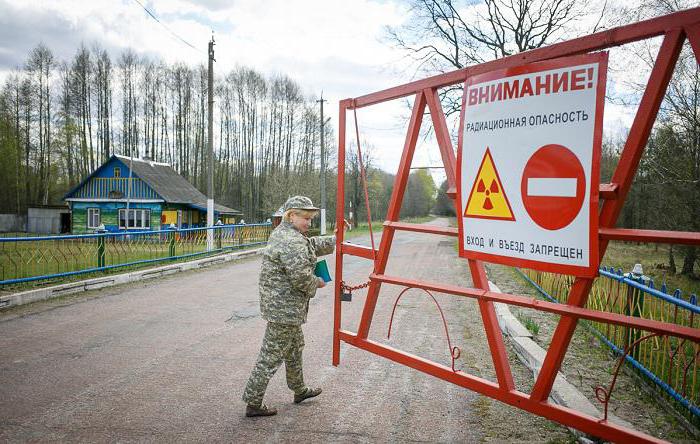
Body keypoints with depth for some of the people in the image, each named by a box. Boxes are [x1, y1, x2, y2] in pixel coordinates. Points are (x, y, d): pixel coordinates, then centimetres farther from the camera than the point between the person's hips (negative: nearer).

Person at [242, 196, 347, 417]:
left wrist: (335, 241, 14)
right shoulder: (292, 243, -24)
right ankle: (253, 404, 12)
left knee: (295, 347, 25)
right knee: (272, 356, 0)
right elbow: (301, 278, -25)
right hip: (284, 308, -11)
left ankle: (299, 390, 42)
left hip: (283, 305, 11)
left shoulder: (282, 233, 10)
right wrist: (318, 283, -6)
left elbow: (313, 244, 22)